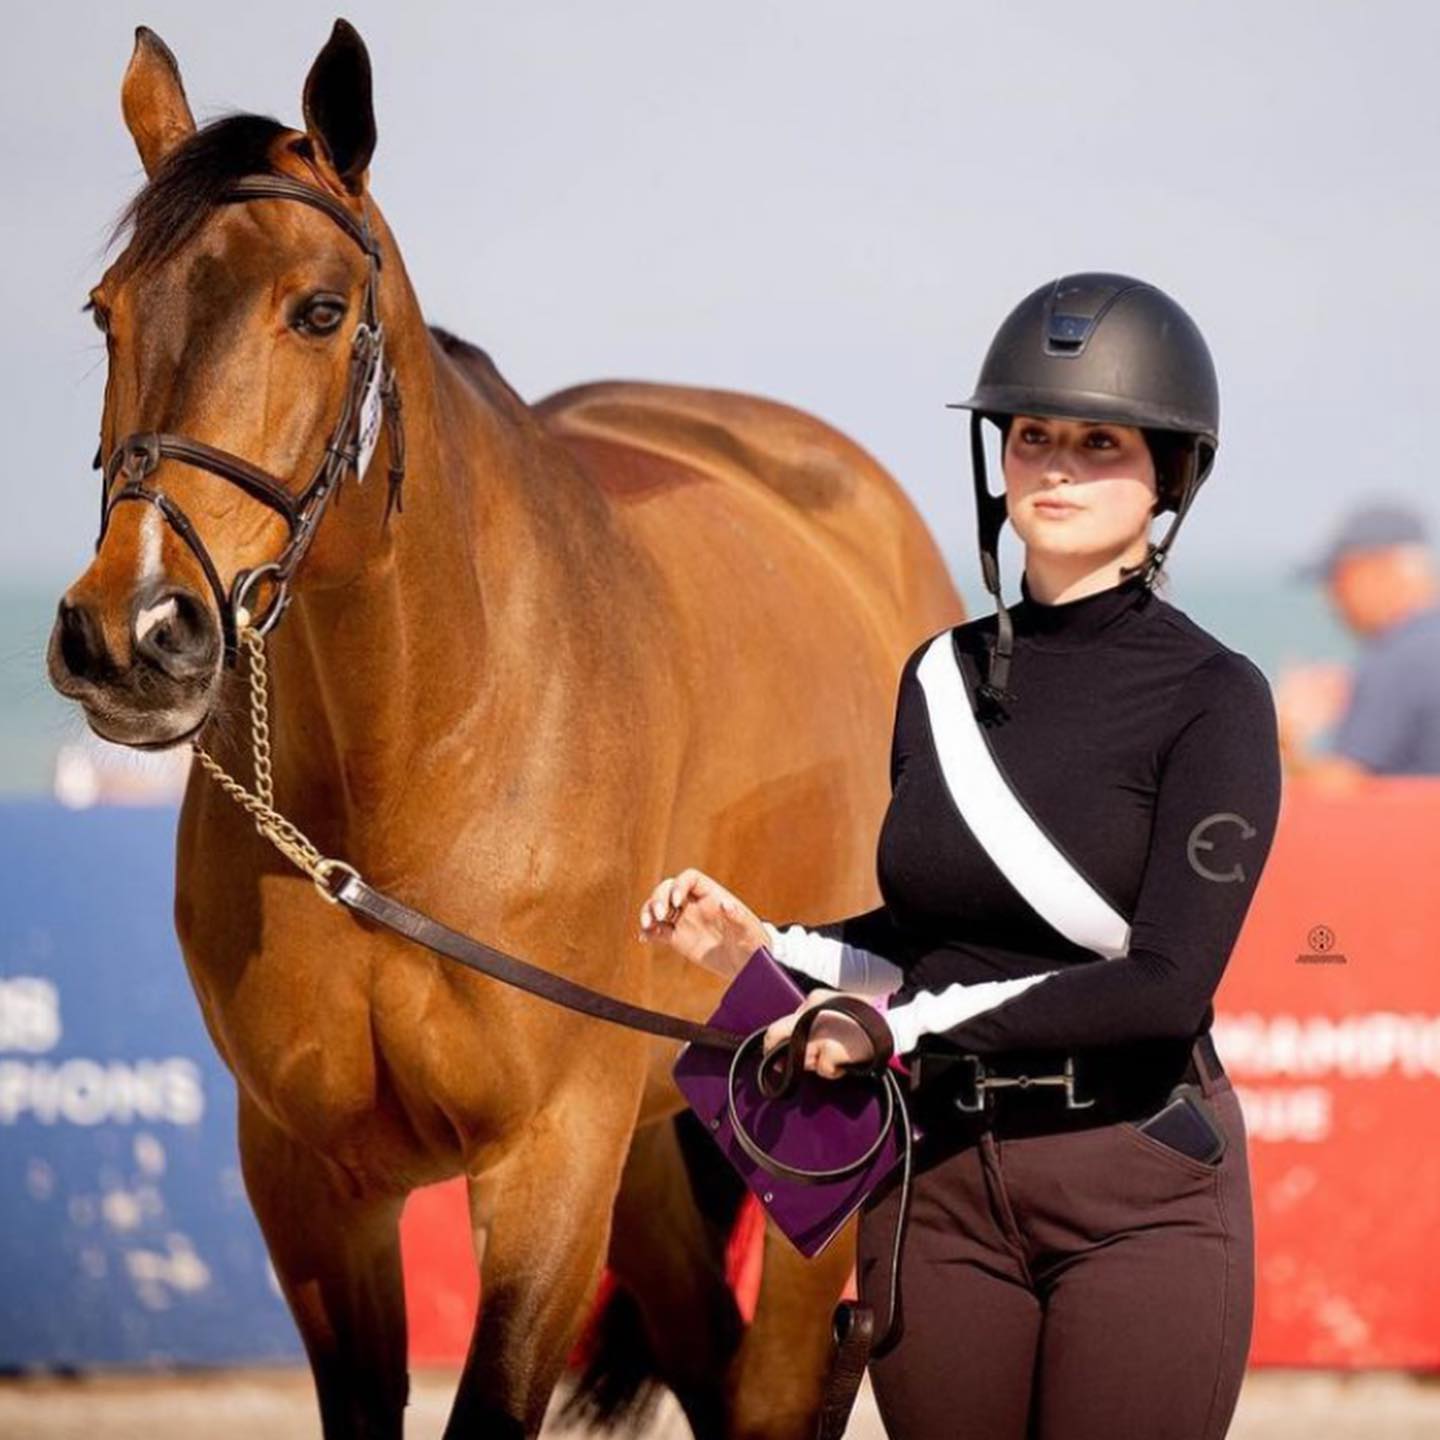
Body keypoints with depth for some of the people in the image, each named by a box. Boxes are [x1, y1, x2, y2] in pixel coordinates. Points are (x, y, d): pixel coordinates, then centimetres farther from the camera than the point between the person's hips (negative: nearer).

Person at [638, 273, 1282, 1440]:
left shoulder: (1213, 698, -7)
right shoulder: (943, 678, 9)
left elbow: (1166, 983, -17)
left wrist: (903, 1025, -16)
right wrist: (762, 947, 2)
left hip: (1141, 1188, -5)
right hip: (940, 1179, 5)